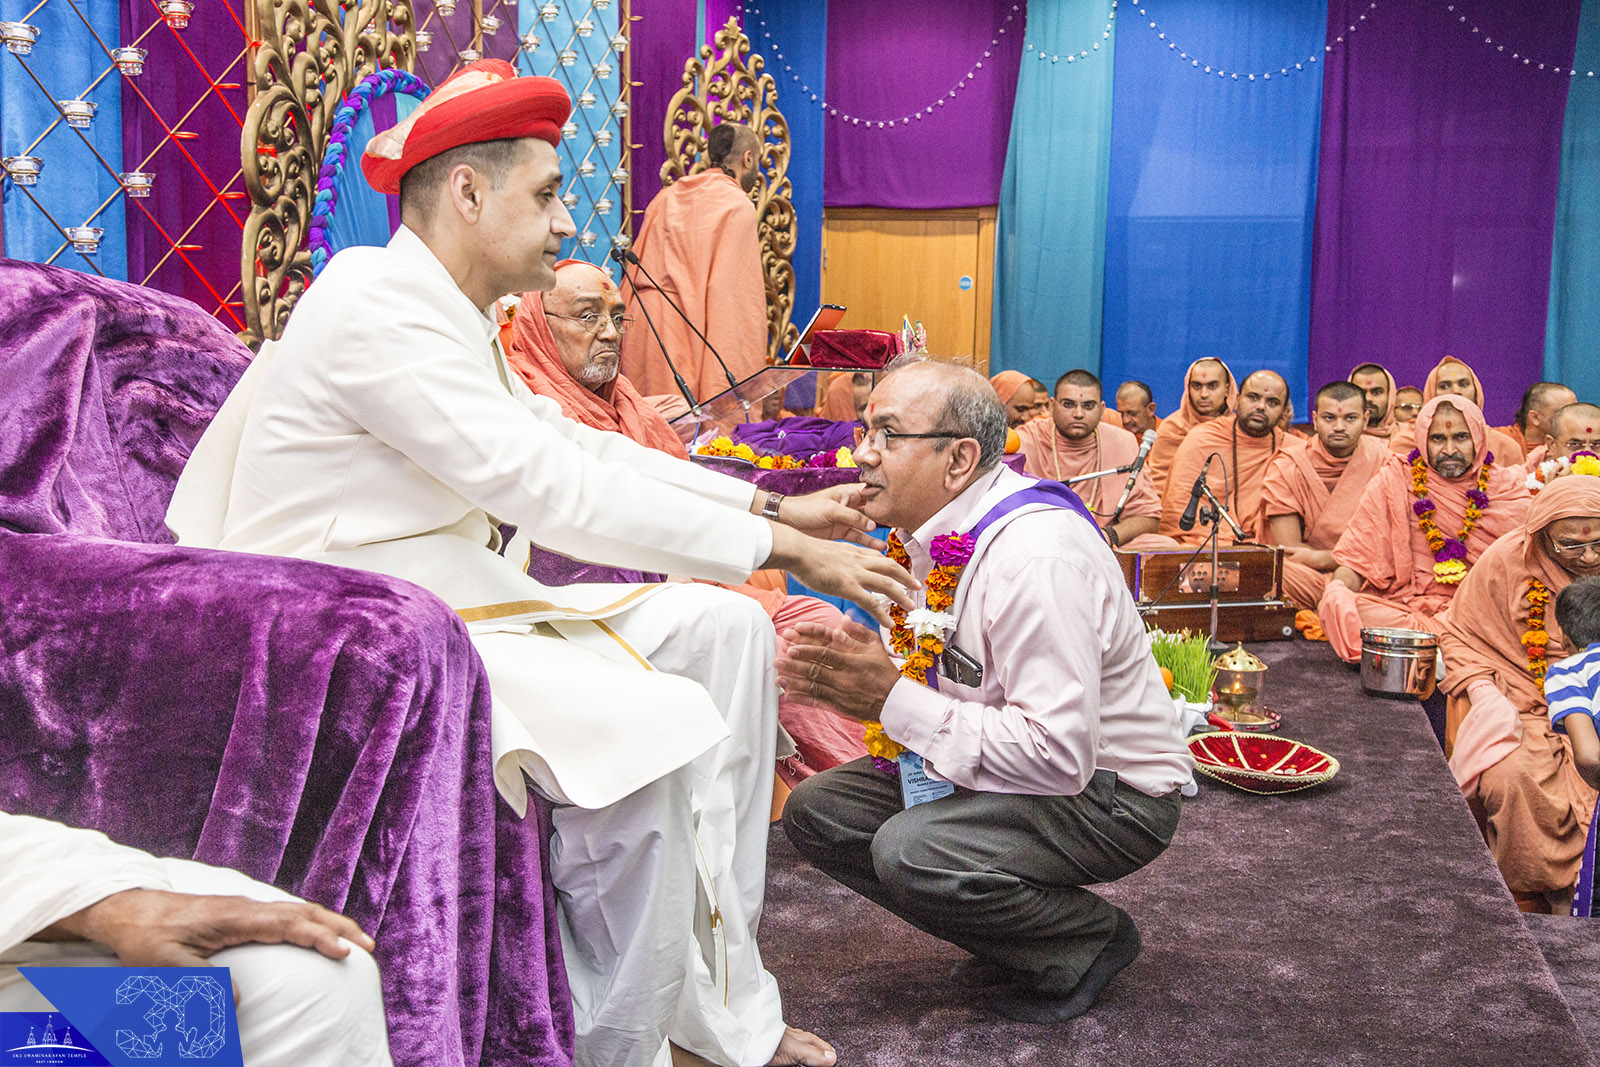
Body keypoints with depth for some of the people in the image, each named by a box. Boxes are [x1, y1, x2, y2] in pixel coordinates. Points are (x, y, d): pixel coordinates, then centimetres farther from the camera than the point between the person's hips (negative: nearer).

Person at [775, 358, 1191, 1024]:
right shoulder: (929, 529, 0)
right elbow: (947, 680, 12)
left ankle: (1089, 942, -3)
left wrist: (894, 699, -26)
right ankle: (1009, 937, 9)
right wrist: (856, 669, -11)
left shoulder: (1036, 555, -28)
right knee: (815, 811, -2)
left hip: (1105, 792, -9)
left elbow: (1060, 754, -31)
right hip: (990, 768, 9)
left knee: (909, 849, -30)